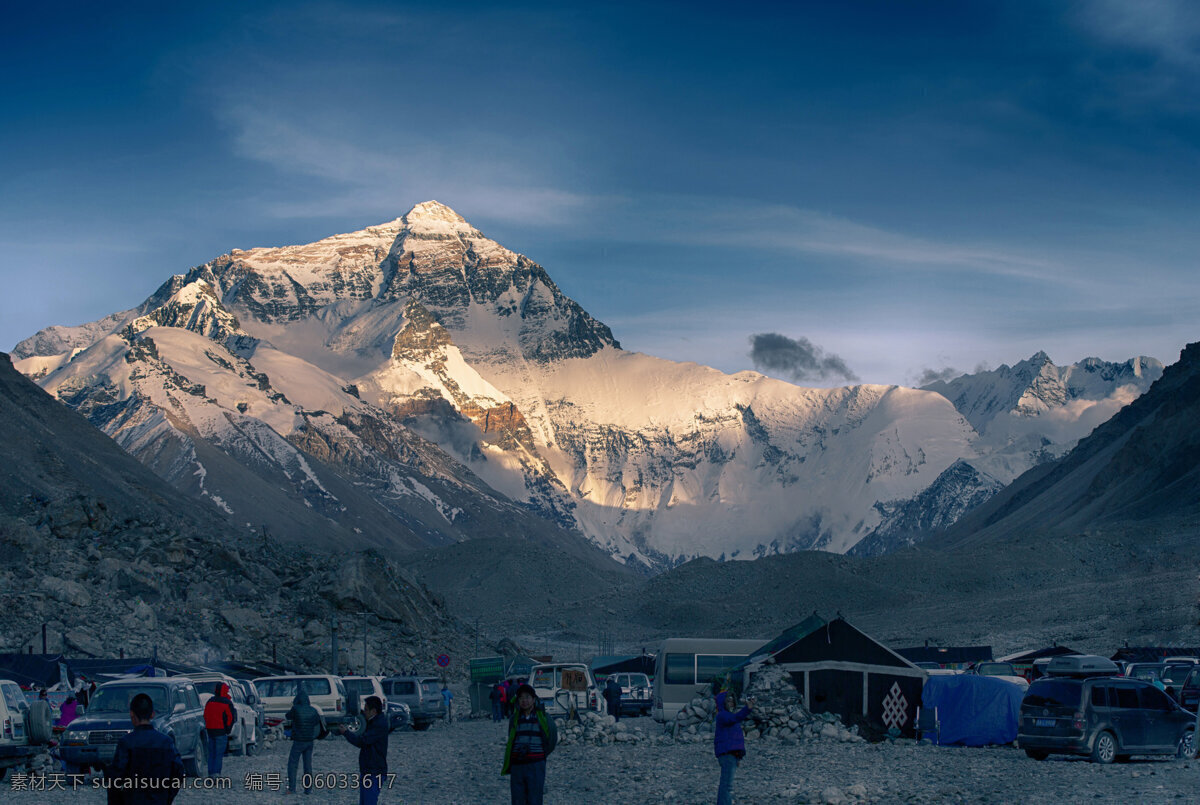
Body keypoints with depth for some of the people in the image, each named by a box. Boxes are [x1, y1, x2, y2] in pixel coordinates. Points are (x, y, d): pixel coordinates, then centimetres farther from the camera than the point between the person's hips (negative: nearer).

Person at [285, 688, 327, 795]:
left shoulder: (296, 709, -14)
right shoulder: (313, 710, 0)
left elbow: (286, 718, 1)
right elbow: (318, 721, 14)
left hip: (298, 742, -5)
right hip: (310, 741, 5)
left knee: (292, 764, 4)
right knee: (308, 765, 11)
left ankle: (292, 788, 0)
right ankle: (308, 788, 10)